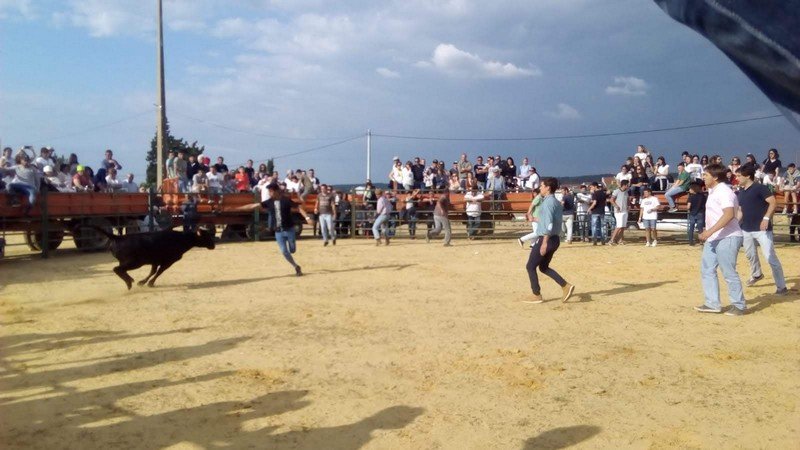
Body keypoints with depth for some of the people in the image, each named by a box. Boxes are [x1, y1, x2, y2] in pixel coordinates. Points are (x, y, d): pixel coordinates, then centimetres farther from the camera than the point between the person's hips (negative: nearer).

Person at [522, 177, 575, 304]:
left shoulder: (548, 202, -16)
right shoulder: (556, 202, 13)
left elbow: (548, 224, -23)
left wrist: (545, 242, -24)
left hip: (546, 239, -9)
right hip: (554, 239, 9)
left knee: (530, 266, 2)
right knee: (544, 267, 19)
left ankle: (537, 296, 6)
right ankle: (566, 286, 7)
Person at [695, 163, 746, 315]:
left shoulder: (724, 191, -16)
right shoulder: (713, 191, 15)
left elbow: (729, 214, -29)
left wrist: (710, 231, -31)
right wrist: (709, 233, 21)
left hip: (727, 238, -10)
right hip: (713, 238, 10)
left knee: (729, 273, -4)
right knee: (707, 270, 10)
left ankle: (739, 306, 9)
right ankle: (712, 304, 15)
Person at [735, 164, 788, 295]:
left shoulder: (760, 188, -10)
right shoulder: (740, 192, 12)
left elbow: (773, 202, -18)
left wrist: (766, 218, -27)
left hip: (762, 229, -7)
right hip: (746, 230, 8)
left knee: (770, 258, -10)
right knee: (750, 255, 20)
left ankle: (782, 287, -4)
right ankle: (756, 274, 45)